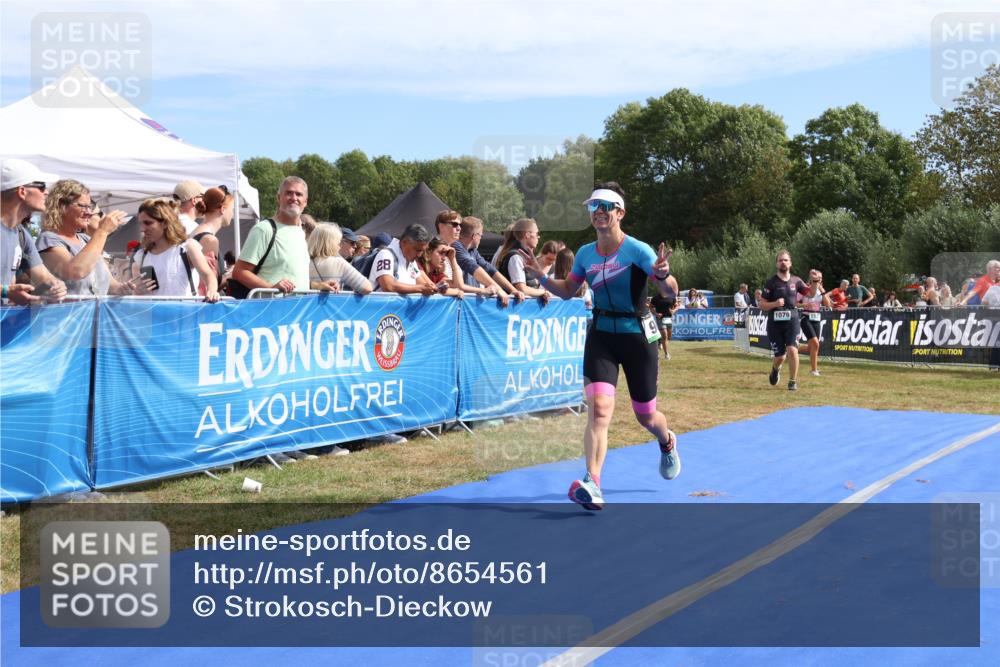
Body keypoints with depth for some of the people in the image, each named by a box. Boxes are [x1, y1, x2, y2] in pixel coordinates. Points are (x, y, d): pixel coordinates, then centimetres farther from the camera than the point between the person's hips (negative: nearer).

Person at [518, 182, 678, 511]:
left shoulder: (637, 250, -13)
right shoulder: (585, 254, 2)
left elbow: (670, 291, -17)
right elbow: (568, 291, 16)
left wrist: (662, 275, -39)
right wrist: (541, 277, -1)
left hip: (637, 335, -3)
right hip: (601, 335, 3)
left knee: (645, 416, 11)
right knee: (599, 408, -17)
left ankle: (667, 443, 48)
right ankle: (592, 486, -24)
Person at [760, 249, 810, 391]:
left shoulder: (796, 281, 5)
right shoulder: (771, 282, -3)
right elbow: (762, 305, -3)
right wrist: (775, 303, -22)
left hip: (791, 321, 1)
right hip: (775, 322, -1)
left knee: (792, 350, -18)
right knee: (780, 356, 2)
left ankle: (793, 381, -3)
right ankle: (775, 369, 40)